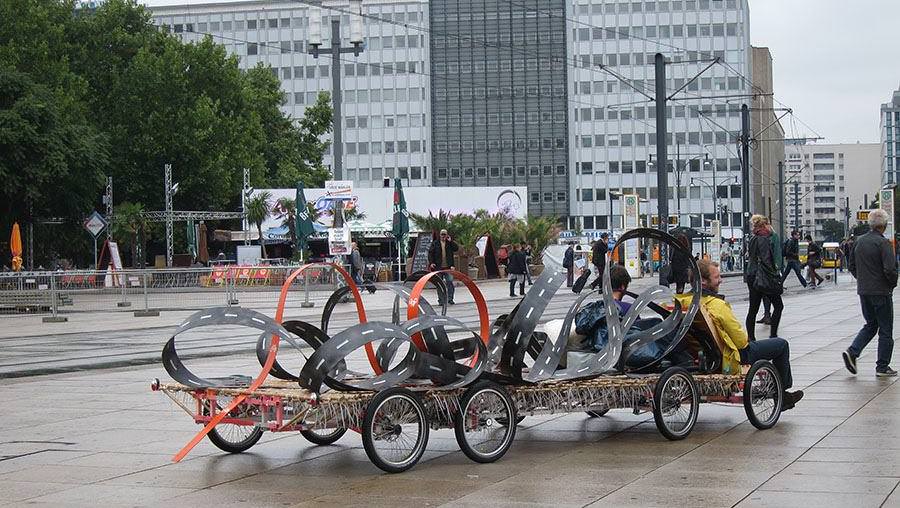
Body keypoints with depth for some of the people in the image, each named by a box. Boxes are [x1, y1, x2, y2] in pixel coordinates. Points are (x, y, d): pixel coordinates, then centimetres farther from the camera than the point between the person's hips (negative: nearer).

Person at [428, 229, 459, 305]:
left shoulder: (450, 243, 9)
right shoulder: (435, 243, 7)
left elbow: (456, 248, -5)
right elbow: (430, 253, 5)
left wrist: (450, 241, -8)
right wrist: (431, 262, -7)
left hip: (448, 267, 0)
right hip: (439, 267, 0)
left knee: (450, 282, -9)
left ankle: (450, 299, -3)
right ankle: (441, 300, 10)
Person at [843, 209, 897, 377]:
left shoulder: (859, 241, 6)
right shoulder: (883, 243, -16)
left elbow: (852, 266, 13)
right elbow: (890, 269, -21)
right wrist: (893, 283, -3)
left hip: (863, 291, 7)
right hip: (881, 292, -7)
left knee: (870, 325, 20)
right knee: (885, 330, 4)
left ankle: (852, 352, 1)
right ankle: (882, 367, 7)